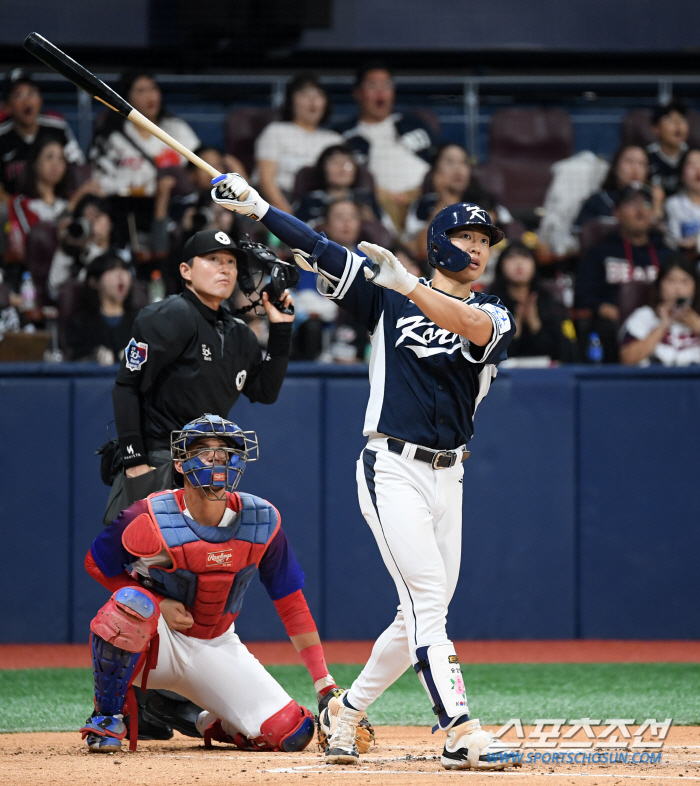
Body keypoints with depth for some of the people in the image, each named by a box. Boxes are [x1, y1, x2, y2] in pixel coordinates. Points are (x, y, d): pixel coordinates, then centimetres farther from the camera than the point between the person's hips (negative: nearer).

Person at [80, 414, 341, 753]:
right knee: (133, 603, -39)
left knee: (292, 734, -13)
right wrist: (160, 604, -17)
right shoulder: (149, 519, -19)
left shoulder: (261, 521, -10)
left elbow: (292, 604, -4)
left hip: (217, 648, 3)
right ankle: (108, 717, -17)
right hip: (153, 642, -3)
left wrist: (325, 685, -9)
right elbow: (95, 563, -3)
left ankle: (209, 723, 20)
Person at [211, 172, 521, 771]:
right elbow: (321, 250, -1)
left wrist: (408, 284, -30)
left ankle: (346, 712, 28)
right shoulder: (388, 297, 5)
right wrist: (257, 206, -10)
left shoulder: (493, 315, 7)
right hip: (393, 469, -5)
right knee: (428, 601, -16)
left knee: (420, 617, 9)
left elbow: (472, 326, -17)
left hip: (448, 477, 5)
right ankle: (462, 734, -23)